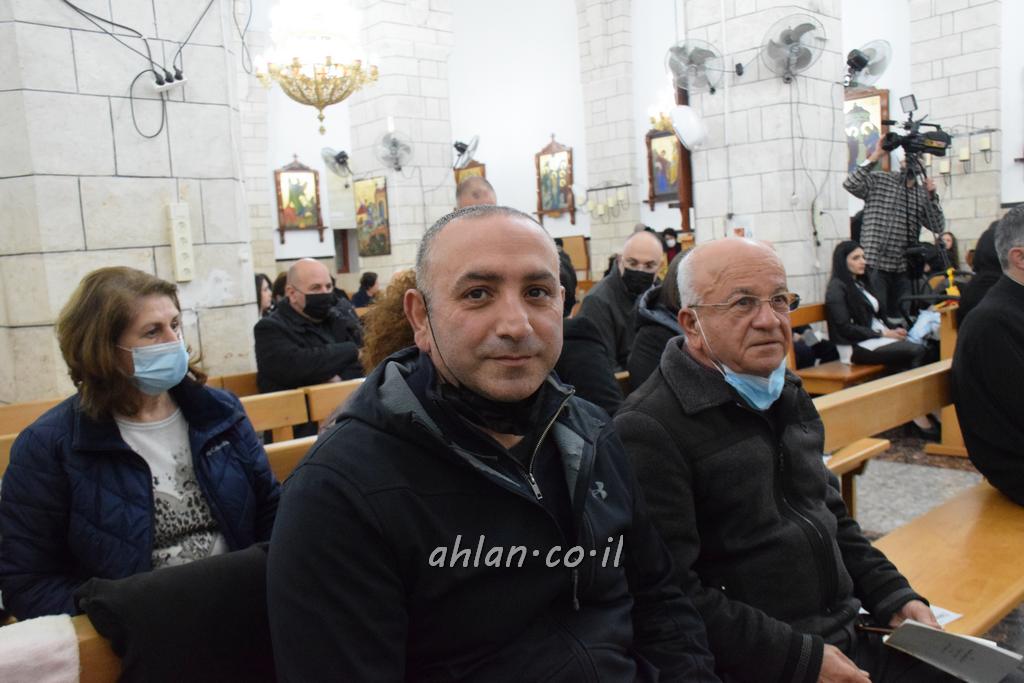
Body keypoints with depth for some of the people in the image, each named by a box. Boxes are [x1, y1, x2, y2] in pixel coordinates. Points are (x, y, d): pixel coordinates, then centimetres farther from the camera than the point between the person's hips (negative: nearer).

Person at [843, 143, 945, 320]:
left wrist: (931, 196, -7)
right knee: (877, 316, -3)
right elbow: (851, 185, -16)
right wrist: (874, 157, -17)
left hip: (904, 268, 5)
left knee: (900, 317, 9)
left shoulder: (922, 194, 13)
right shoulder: (878, 180, 2)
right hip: (876, 265, -5)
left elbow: (937, 226, 5)